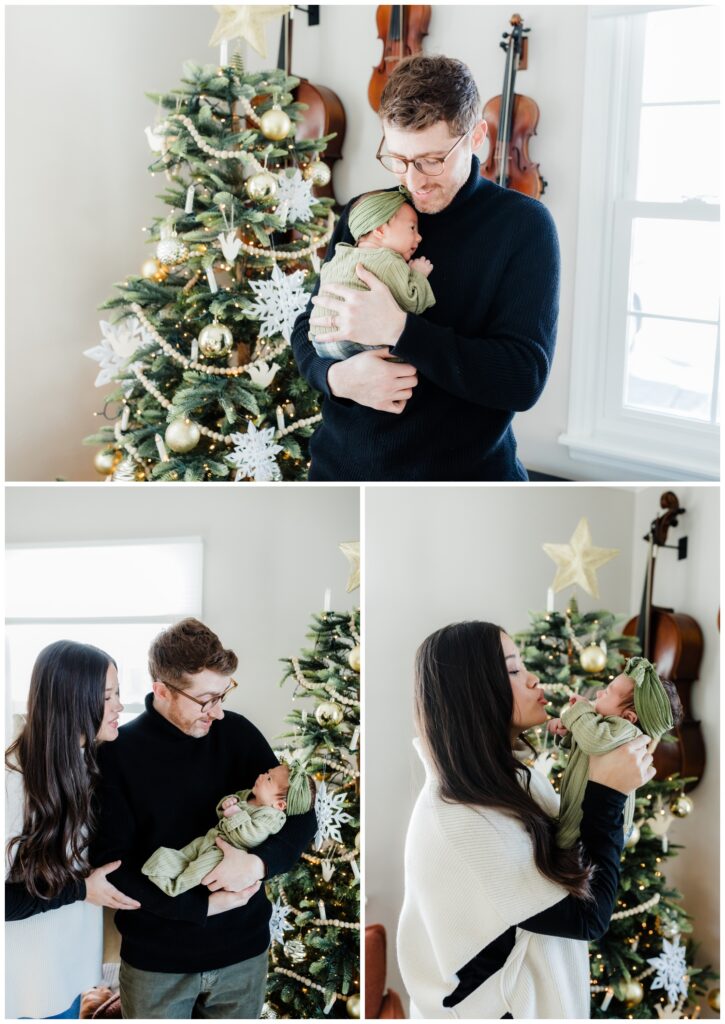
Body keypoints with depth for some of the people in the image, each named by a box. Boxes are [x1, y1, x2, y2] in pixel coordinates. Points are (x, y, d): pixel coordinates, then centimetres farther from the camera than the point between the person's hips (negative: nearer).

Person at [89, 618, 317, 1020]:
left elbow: (302, 817, -1)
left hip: (243, 951, 2)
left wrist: (258, 863, -21)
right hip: (156, 959, -2)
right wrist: (205, 904, -18)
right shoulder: (119, 752, -11)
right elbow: (111, 864, -13)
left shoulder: (237, 732, -4)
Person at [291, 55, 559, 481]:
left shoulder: (523, 224, -10)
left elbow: (524, 379, -17)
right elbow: (308, 327, 10)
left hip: (466, 473, -3)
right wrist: (335, 376, -13)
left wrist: (398, 329, -25)